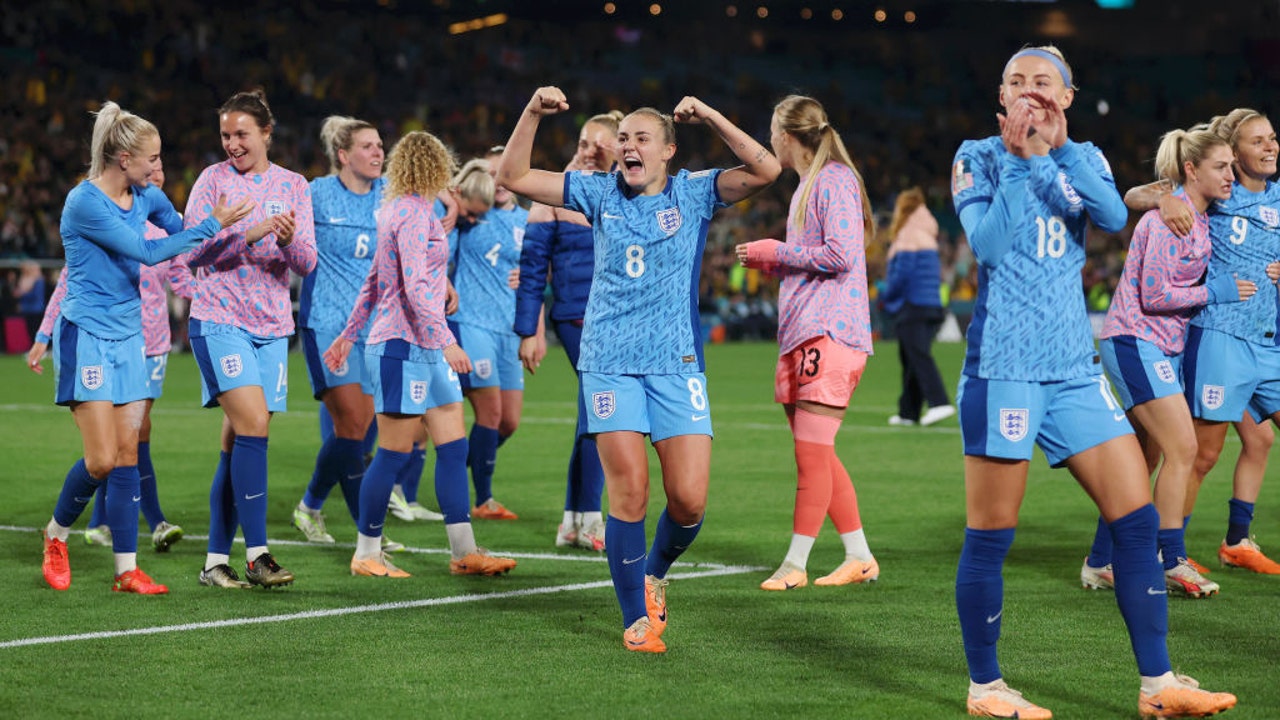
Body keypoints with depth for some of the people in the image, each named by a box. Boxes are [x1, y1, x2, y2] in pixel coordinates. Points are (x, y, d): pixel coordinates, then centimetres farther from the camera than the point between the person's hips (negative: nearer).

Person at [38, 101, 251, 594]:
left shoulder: (146, 196, 5)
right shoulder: (85, 202, -18)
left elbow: (181, 230, 22)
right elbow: (146, 252, -19)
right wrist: (213, 224, -17)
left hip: (128, 336, 7)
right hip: (87, 336, -7)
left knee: (127, 455, 3)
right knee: (101, 460, -9)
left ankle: (127, 570, 4)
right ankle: (56, 536, 17)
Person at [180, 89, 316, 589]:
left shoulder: (293, 187, 8)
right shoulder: (214, 180, -1)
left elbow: (306, 264, 3)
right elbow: (191, 252, -8)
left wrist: (289, 239, -19)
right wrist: (247, 233, -21)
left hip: (272, 327, 4)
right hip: (220, 320, -4)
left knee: (238, 443, 4)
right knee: (252, 424, -18)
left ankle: (216, 560, 9)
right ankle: (256, 553, -18)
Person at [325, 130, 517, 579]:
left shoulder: (399, 210, 14)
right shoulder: (414, 213, -13)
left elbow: (374, 281, 21)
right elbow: (415, 285, -21)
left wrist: (349, 333, 26)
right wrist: (446, 341, -23)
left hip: (426, 350, 10)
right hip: (403, 347, -10)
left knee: (453, 447, 6)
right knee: (394, 453, -3)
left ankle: (464, 551, 7)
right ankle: (366, 554, 7)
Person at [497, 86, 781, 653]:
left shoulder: (693, 193, 5)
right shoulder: (600, 192, 8)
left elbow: (765, 170, -9)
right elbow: (513, 176, 6)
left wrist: (709, 117, -14)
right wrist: (533, 113, -6)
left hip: (677, 364, 0)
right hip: (609, 365, 0)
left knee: (689, 499, -6)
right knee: (629, 493, -8)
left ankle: (653, 575, 25)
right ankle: (636, 618, 5)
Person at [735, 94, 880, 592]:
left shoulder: (834, 180, -9)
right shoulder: (807, 184, 20)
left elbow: (841, 254, -19)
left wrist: (778, 253, -9)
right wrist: (768, 261, 16)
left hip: (829, 334, -10)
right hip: (801, 336, 10)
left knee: (811, 453, -7)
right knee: (816, 456, 10)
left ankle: (795, 564, -5)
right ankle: (859, 557, 16)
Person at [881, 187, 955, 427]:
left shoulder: (908, 236, -8)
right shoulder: (928, 237, 19)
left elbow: (901, 273, -16)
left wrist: (886, 295, -1)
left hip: (912, 306, -9)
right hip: (933, 306, 9)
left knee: (919, 356, -15)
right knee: (910, 359, 12)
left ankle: (939, 402, -29)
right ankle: (908, 412, 14)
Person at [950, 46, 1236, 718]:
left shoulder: (1083, 159, 12)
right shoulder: (978, 157, 1)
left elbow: (1113, 216, -8)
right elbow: (986, 245, -13)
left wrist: (1060, 146, -17)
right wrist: (1019, 158, -18)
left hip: (1074, 364, 5)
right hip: (1003, 364, -5)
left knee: (1137, 519, 0)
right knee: (990, 535, -3)